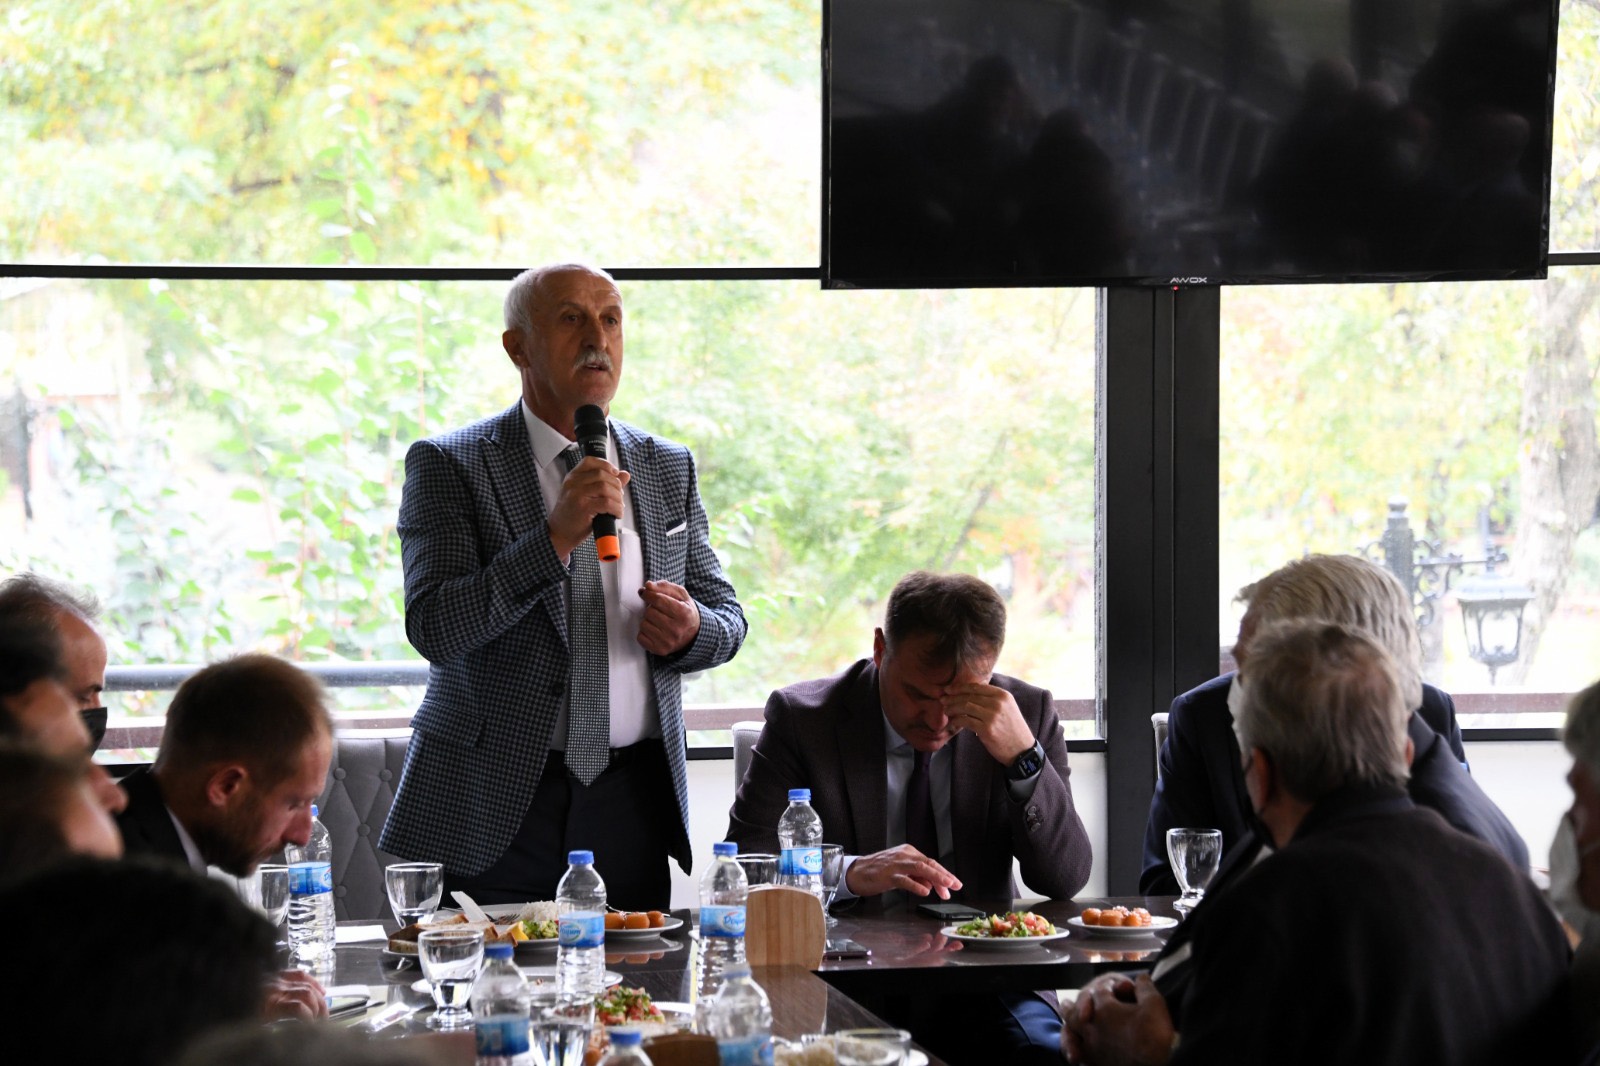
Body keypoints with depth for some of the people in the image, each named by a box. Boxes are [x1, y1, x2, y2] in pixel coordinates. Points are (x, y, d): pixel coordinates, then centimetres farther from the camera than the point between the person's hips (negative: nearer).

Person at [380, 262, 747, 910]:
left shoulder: (669, 468, 13)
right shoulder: (448, 466, -2)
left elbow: (726, 616, 18)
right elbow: (433, 630, -13)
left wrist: (692, 629, -7)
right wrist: (555, 538, -22)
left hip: (633, 804, 4)